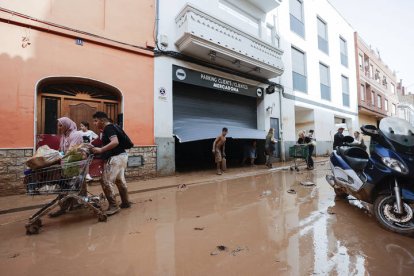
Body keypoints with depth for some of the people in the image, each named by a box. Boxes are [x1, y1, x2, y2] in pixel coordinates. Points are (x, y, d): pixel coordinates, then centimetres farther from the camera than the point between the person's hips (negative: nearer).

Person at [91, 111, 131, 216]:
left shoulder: (108, 128, -13)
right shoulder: (109, 128, 17)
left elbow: (115, 142, -28)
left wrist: (101, 150, -30)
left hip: (116, 157, -11)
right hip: (121, 156, 11)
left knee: (106, 181, -8)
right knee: (120, 180, 17)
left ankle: (113, 206, 0)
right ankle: (125, 202, 28)